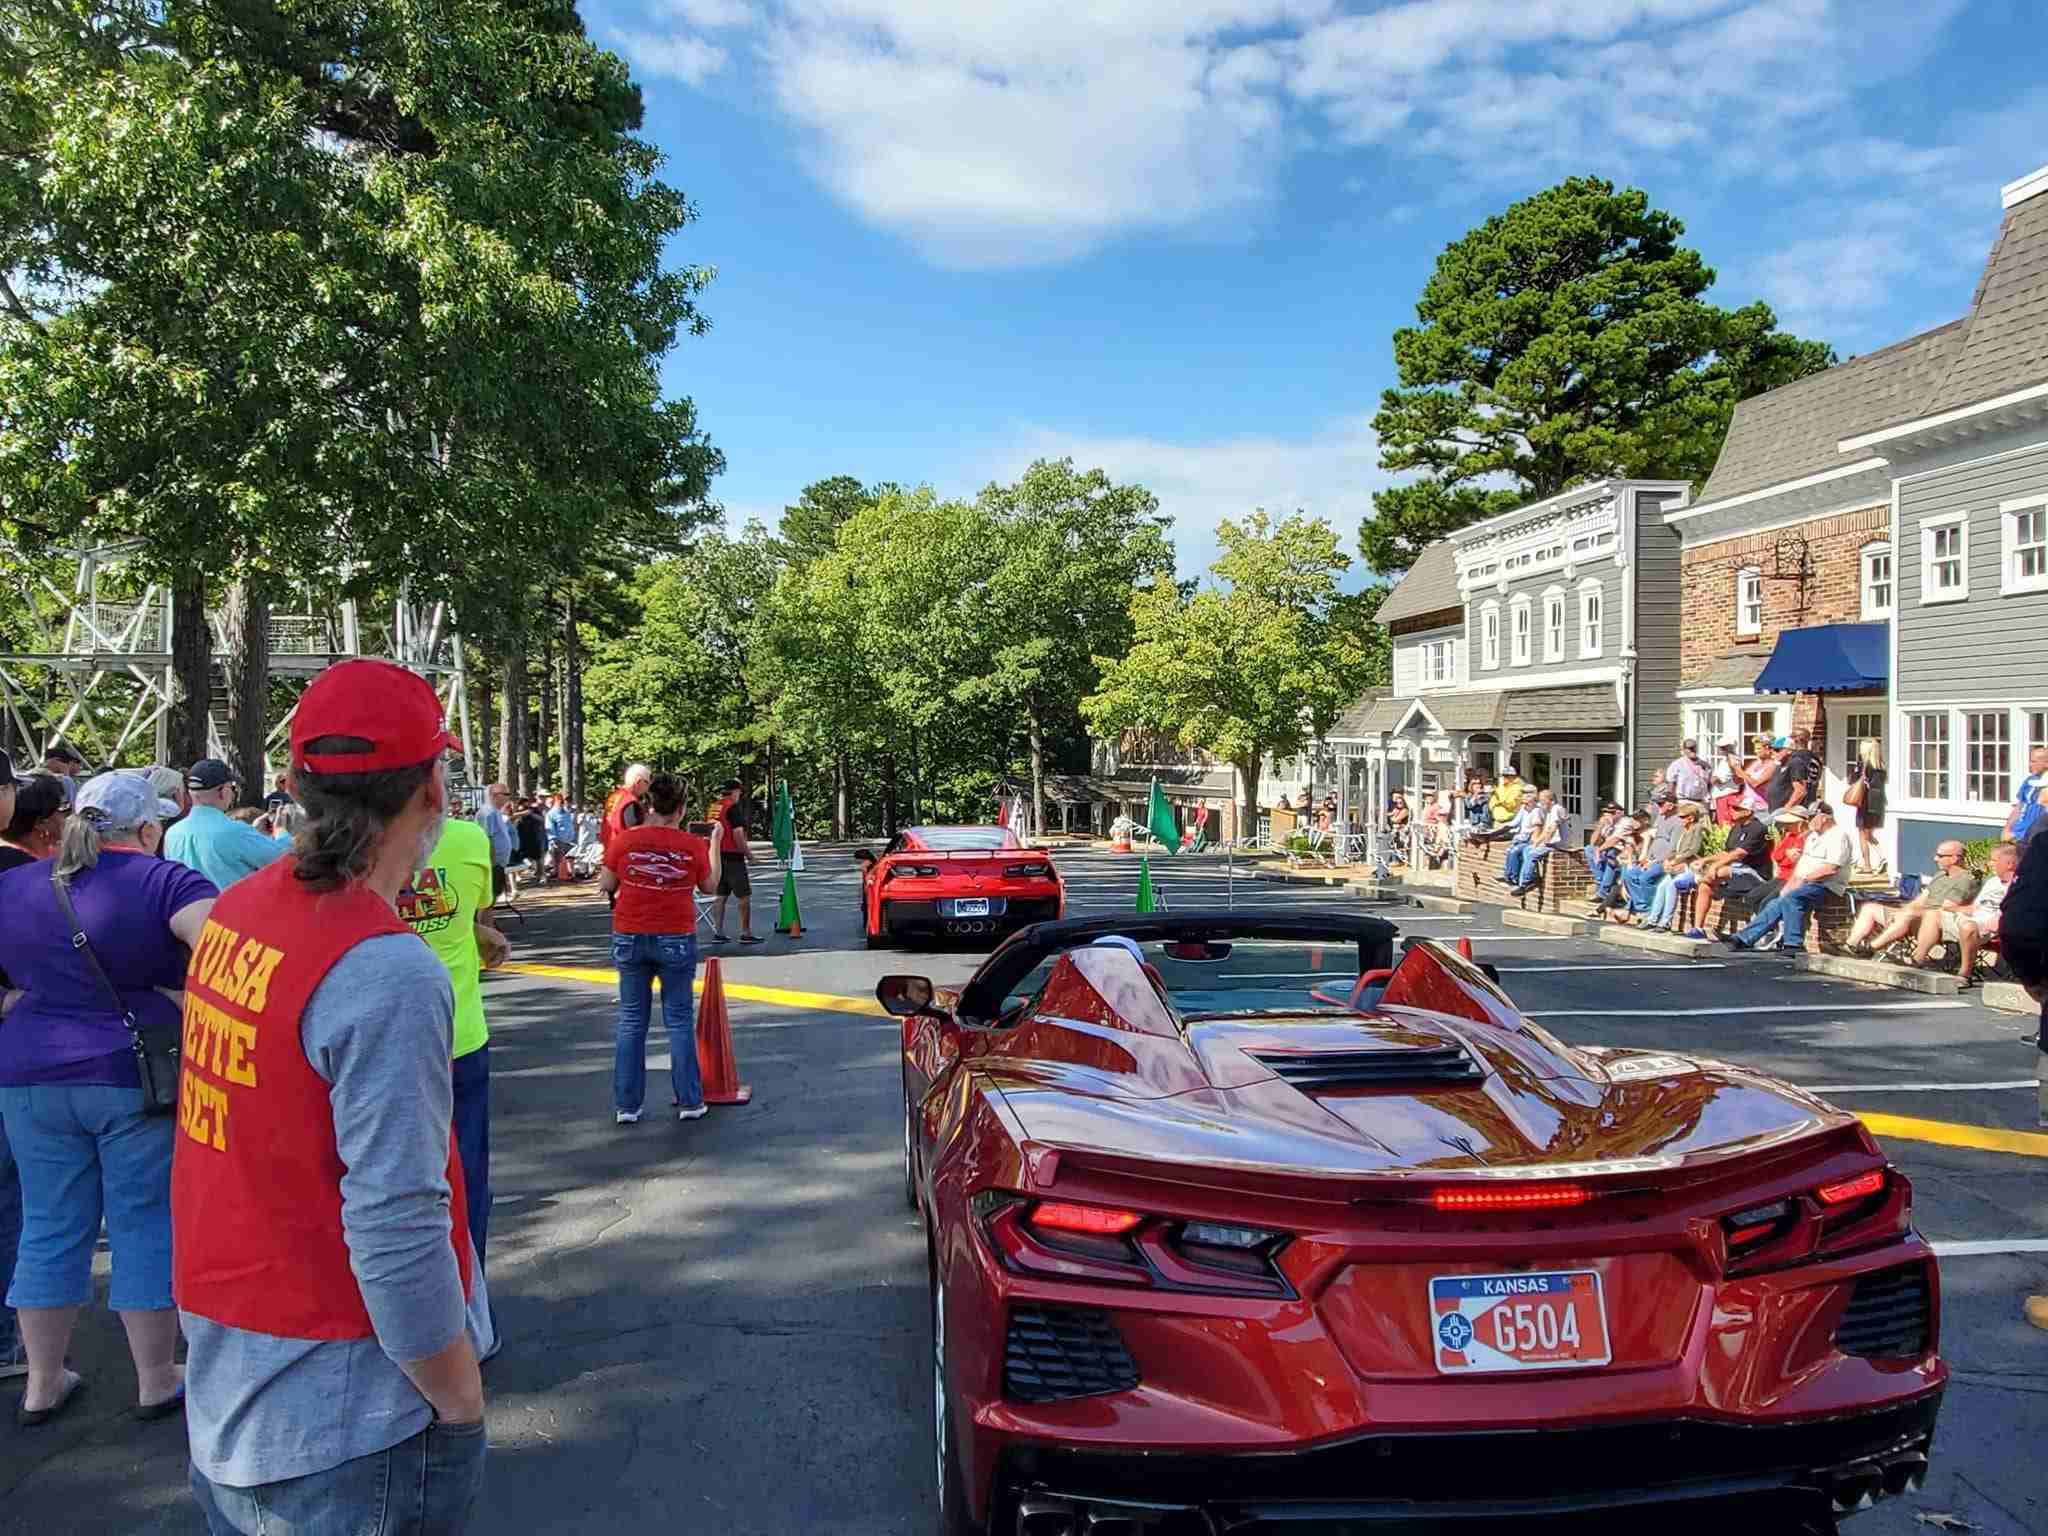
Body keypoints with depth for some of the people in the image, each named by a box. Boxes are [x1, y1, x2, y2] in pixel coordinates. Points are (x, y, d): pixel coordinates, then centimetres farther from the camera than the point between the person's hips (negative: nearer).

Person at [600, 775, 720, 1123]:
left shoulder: (624, 840, -6)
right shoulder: (693, 845, -7)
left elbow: (606, 885, 2)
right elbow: (710, 886, 7)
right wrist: (716, 843, 16)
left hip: (630, 938, 1)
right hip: (677, 939, -1)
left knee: (632, 1021, 10)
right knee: (680, 1021, 9)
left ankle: (626, 1106, 12)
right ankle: (689, 1102, 12)